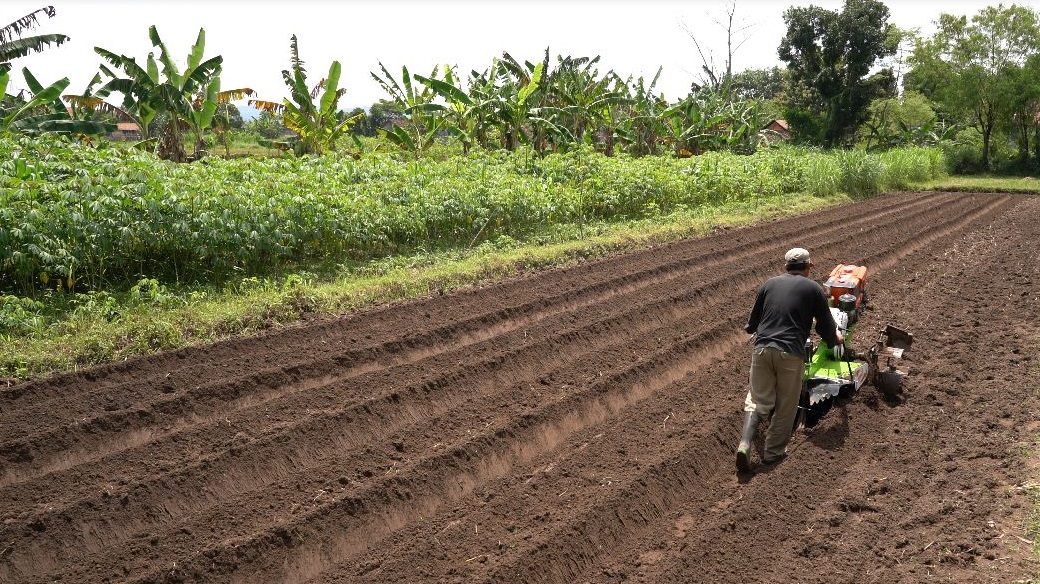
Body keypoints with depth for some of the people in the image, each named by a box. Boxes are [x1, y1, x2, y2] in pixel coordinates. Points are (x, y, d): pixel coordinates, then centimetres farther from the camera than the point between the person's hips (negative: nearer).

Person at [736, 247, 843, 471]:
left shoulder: (769, 284, 14)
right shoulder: (814, 289, 6)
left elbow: (753, 321, 21)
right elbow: (826, 324, 13)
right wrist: (836, 339, 35)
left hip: (762, 349, 3)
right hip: (791, 353, -3)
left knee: (757, 400, 9)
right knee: (785, 406, 11)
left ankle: (745, 444, -8)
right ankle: (773, 452, 17)